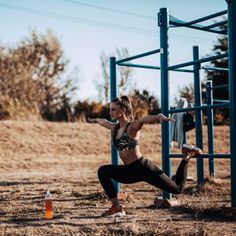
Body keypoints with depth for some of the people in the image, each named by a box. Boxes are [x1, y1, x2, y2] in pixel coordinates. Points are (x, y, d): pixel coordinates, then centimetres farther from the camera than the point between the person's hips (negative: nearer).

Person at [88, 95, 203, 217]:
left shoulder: (133, 126, -14)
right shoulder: (115, 128, 7)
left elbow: (144, 119, -37)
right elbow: (102, 121, 29)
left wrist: (159, 117, -57)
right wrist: (94, 120, 49)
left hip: (144, 168, -7)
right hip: (129, 171, 7)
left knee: (177, 189, 1)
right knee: (103, 171, -9)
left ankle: (187, 156, 22)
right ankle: (116, 207, -7)